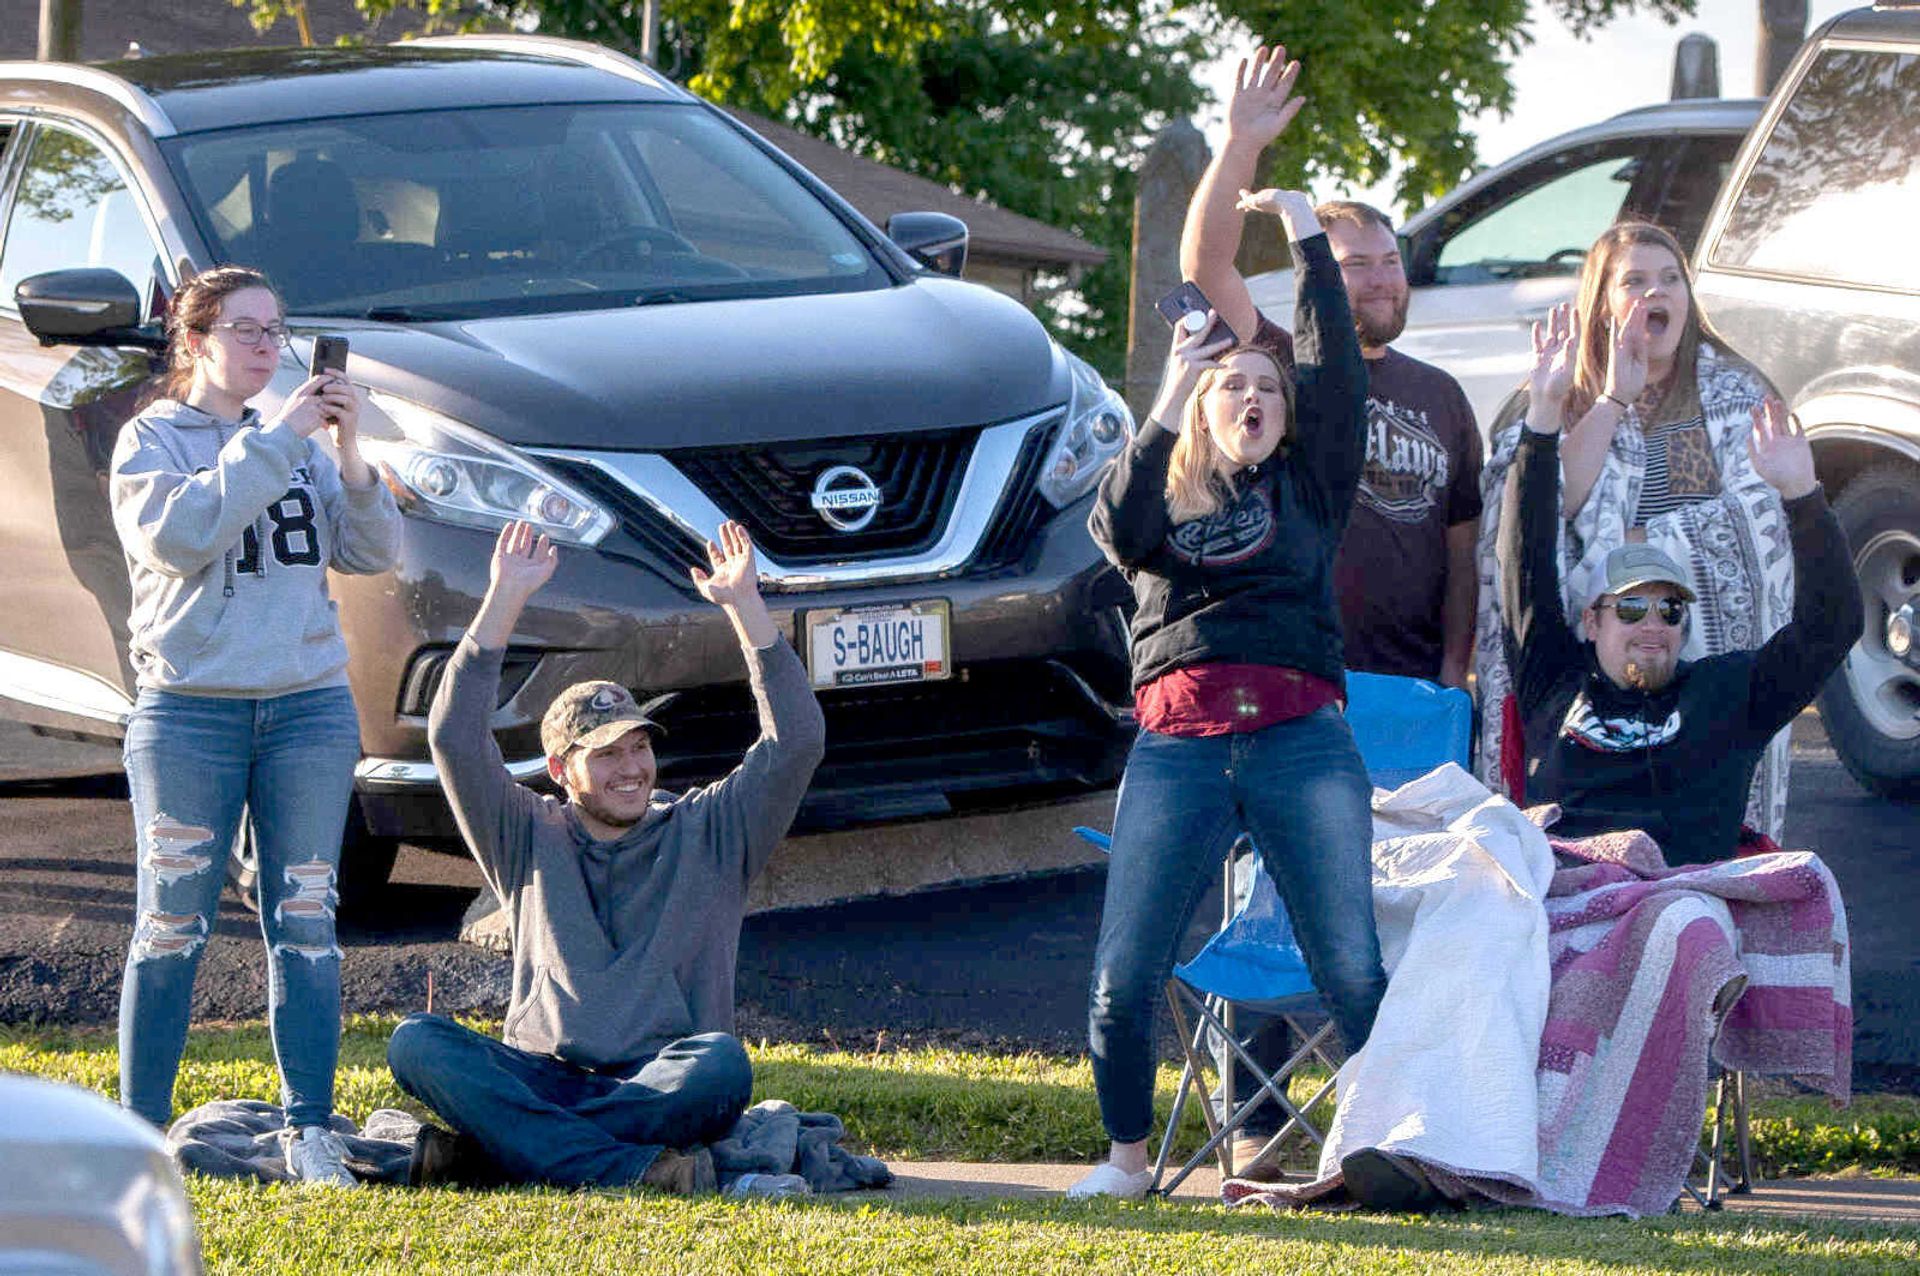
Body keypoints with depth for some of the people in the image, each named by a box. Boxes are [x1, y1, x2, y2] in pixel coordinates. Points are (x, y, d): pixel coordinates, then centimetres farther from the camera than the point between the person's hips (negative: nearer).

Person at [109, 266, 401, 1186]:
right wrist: (275, 442, -16)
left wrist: (349, 456, -9)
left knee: (305, 922, 2)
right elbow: (176, 536, -16)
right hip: (190, 707, -3)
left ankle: (311, 1134, 4)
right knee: (173, 926, -2)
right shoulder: (153, 440, 2)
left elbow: (372, 553, 6)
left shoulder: (301, 444, 13)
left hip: (310, 704, 3)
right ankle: (140, 1132, 3)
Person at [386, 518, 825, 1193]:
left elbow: (797, 741, 4)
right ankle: (636, 1169, -40)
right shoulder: (529, 840, 17)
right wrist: (505, 601, -1)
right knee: (415, 1042, -27)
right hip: (544, 1079, 1)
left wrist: (744, 608, -3)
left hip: (659, 1087, -1)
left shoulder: (709, 833, 16)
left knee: (722, 1063, -36)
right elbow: (455, 738, 4)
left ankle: (480, 1152, -33)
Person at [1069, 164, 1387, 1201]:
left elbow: (1338, 375, 5)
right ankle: (1127, 1159, 13)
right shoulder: (1165, 497, 20)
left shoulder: (1308, 485, 18)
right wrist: (1168, 406, -8)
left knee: (1355, 974, -10)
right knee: (1123, 979, -4)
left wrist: (1306, 238, 4)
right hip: (1177, 744, 1)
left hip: (1301, 736, -1)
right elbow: (1118, 533, -3)